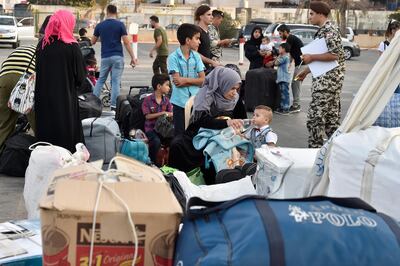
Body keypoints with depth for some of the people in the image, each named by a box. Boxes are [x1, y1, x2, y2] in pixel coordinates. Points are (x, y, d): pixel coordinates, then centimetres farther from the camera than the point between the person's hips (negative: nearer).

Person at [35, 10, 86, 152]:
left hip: (43, 98, 4)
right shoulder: (72, 47, -13)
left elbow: (38, 70, 10)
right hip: (65, 100, -4)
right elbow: (80, 76, -8)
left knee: (45, 136, 14)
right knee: (66, 136, 5)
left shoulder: (42, 44, 0)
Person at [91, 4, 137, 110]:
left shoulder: (99, 26, 4)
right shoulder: (120, 25, -4)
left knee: (100, 80, 15)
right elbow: (126, 42, -7)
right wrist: (133, 57, -4)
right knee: (116, 82, 0)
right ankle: (114, 106, -3)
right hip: (117, 57, -2)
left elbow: (93, 42, 14)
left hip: (105, 57, 2)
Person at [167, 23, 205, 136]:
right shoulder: (173, 57, -6)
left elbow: (203, 80, 0)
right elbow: (177, 82, -14)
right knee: (180, 134, 4)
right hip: (180, 102, -3)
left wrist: (186, 80, -12)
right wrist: (194, 80, -8)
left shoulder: (196, 56, 6)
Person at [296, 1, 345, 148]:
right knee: (332, 115, 12)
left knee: (315, 116, -8)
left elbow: (334, 55, -23)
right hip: (327, 80, 10)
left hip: (327, 80, -10)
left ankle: (315, 147, -3)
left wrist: (311, 57, -16)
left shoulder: (329, 30, -14)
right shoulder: (322, 30, 17)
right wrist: (306, 71, 24)